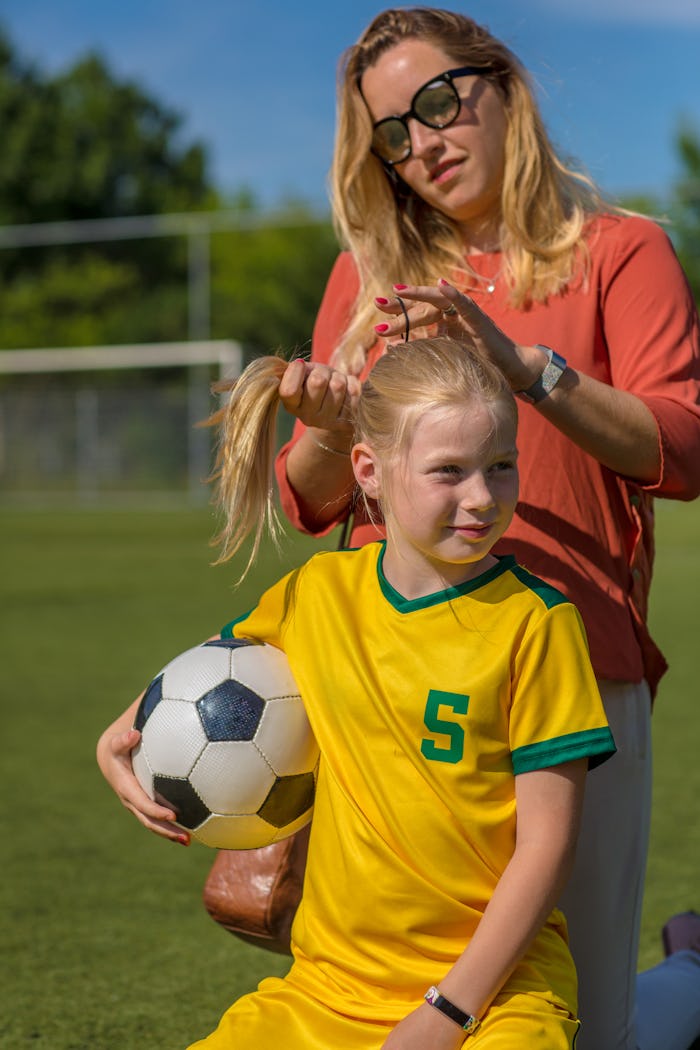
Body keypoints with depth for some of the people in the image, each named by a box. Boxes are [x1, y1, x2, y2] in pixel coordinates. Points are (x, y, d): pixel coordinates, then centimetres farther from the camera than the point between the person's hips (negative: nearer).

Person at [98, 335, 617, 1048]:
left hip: (495, 983, -4)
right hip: (329, 982, 4)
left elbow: (546, 844, -9)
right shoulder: (319, 591, 4)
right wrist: (120, 739, 7)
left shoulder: (533, 620, -8)